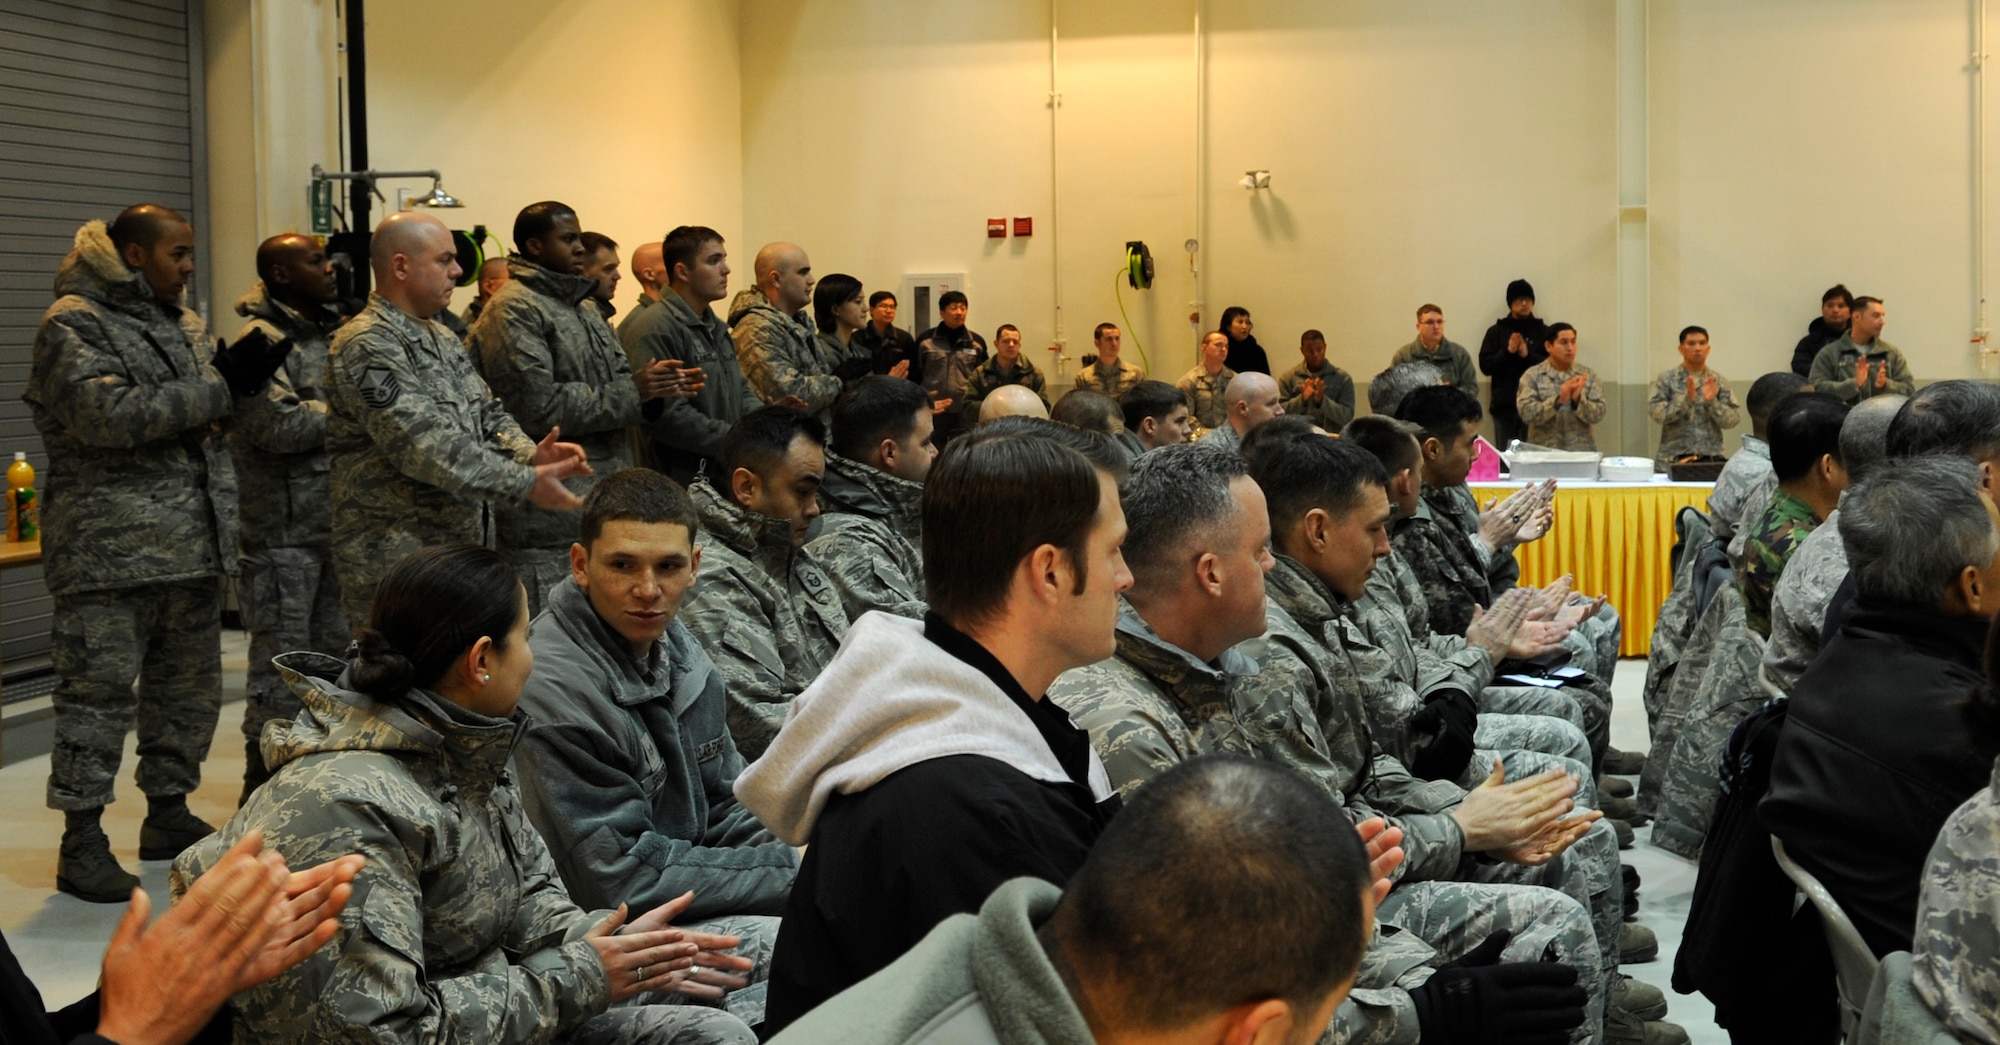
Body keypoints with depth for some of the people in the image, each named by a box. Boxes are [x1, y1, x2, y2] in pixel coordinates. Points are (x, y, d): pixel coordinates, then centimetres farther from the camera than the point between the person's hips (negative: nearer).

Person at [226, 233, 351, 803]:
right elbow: (280, 426, -22)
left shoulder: (325, 332, 16)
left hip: (333, 521, 9)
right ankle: (266, 789, 6)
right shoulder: (261, 339, -12)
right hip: (282, 530, -8)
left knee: (330, 653, 14)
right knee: (281, 662, -3)